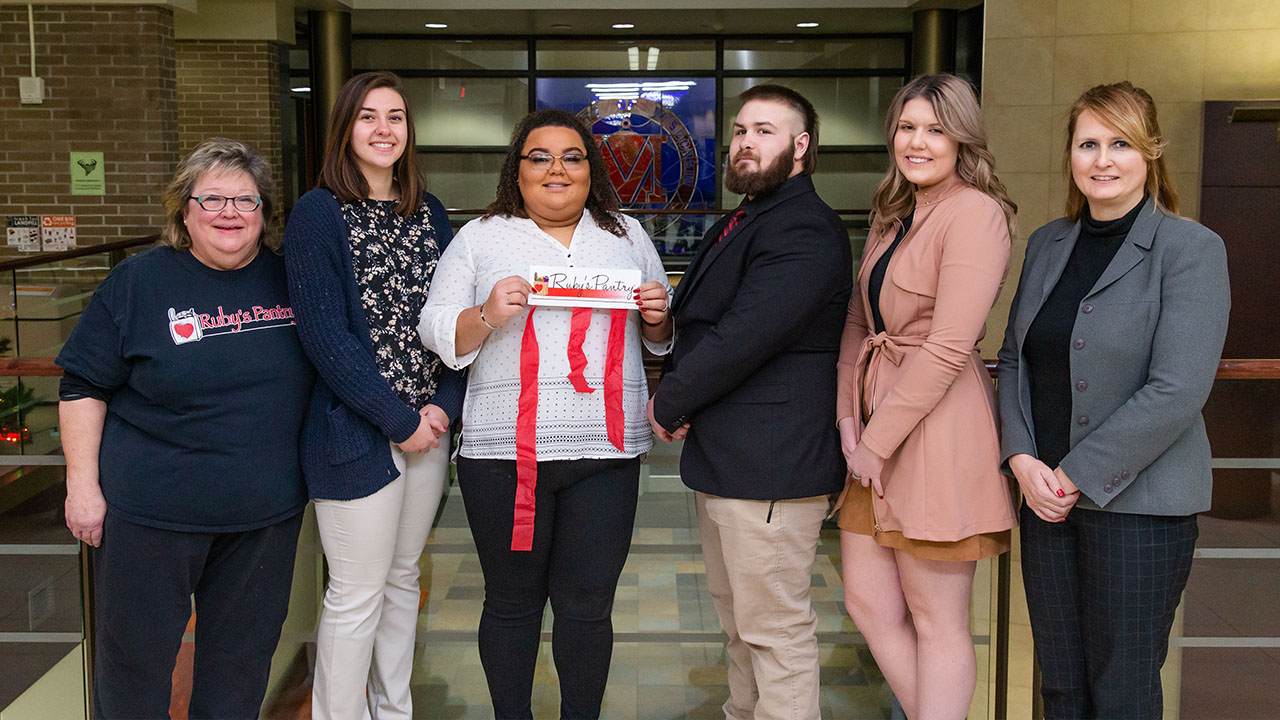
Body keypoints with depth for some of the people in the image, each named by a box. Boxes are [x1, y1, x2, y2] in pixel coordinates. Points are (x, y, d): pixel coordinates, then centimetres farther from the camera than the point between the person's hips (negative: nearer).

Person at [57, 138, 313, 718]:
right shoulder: (140, 281, -6)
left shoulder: (289, 279, 3)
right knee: (136, 656, 9)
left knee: (244, 653, 16)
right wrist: (82, 485, -8)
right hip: (152, 511, -3)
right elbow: (84, 387, -3)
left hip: (268, 511, 3)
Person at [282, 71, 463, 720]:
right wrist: (398, 420, -15)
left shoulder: (429, 213, 10)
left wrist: (445, 405, -6)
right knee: (356, 594, 1)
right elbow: (324, 333, -14)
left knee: (403, 576, 17)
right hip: (356, 434, -6)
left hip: (427, 427, 6)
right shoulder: (318, 214, -8)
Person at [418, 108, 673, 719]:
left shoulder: (627, 236, 15)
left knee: (588, 603, 4)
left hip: (605, 451, 2)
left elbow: (660, 337, 21)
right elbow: (437, 332, 5)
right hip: (504, 451, -1)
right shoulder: (480, 238, 8)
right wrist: (486, 316, -15)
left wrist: (658, 316, -2)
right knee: (512, 600, 8)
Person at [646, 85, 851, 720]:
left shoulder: (804, 232, -18)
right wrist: (675, 395, 3)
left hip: (770, 462, -11)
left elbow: (741, 338, -24)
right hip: (719, 454, 11)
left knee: (776, 628, -1)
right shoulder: (738, 225, 16)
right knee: (738, 618, 23)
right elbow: (697, 322, 22)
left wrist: (668, 405, -11)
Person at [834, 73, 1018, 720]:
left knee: (937, 621, 2)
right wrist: (849, 421, -1)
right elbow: (857, 322, 13)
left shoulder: (976, 212, -12)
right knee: (868, 604, 11)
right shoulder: (892, 215, 16)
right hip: (874, 424, 8)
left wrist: (878, 442, -14)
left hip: (936, 425, -8)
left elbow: (948, 346, -18)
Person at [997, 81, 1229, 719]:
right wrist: (1023, 461, -4)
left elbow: (1177, 390, -17)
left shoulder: (1191, 248, -9)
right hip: (1047, 498, 5)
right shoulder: (1046, 244, 10)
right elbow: (1013, 359, 12)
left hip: (1137, 501, -5)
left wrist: (1076, 475, -15)